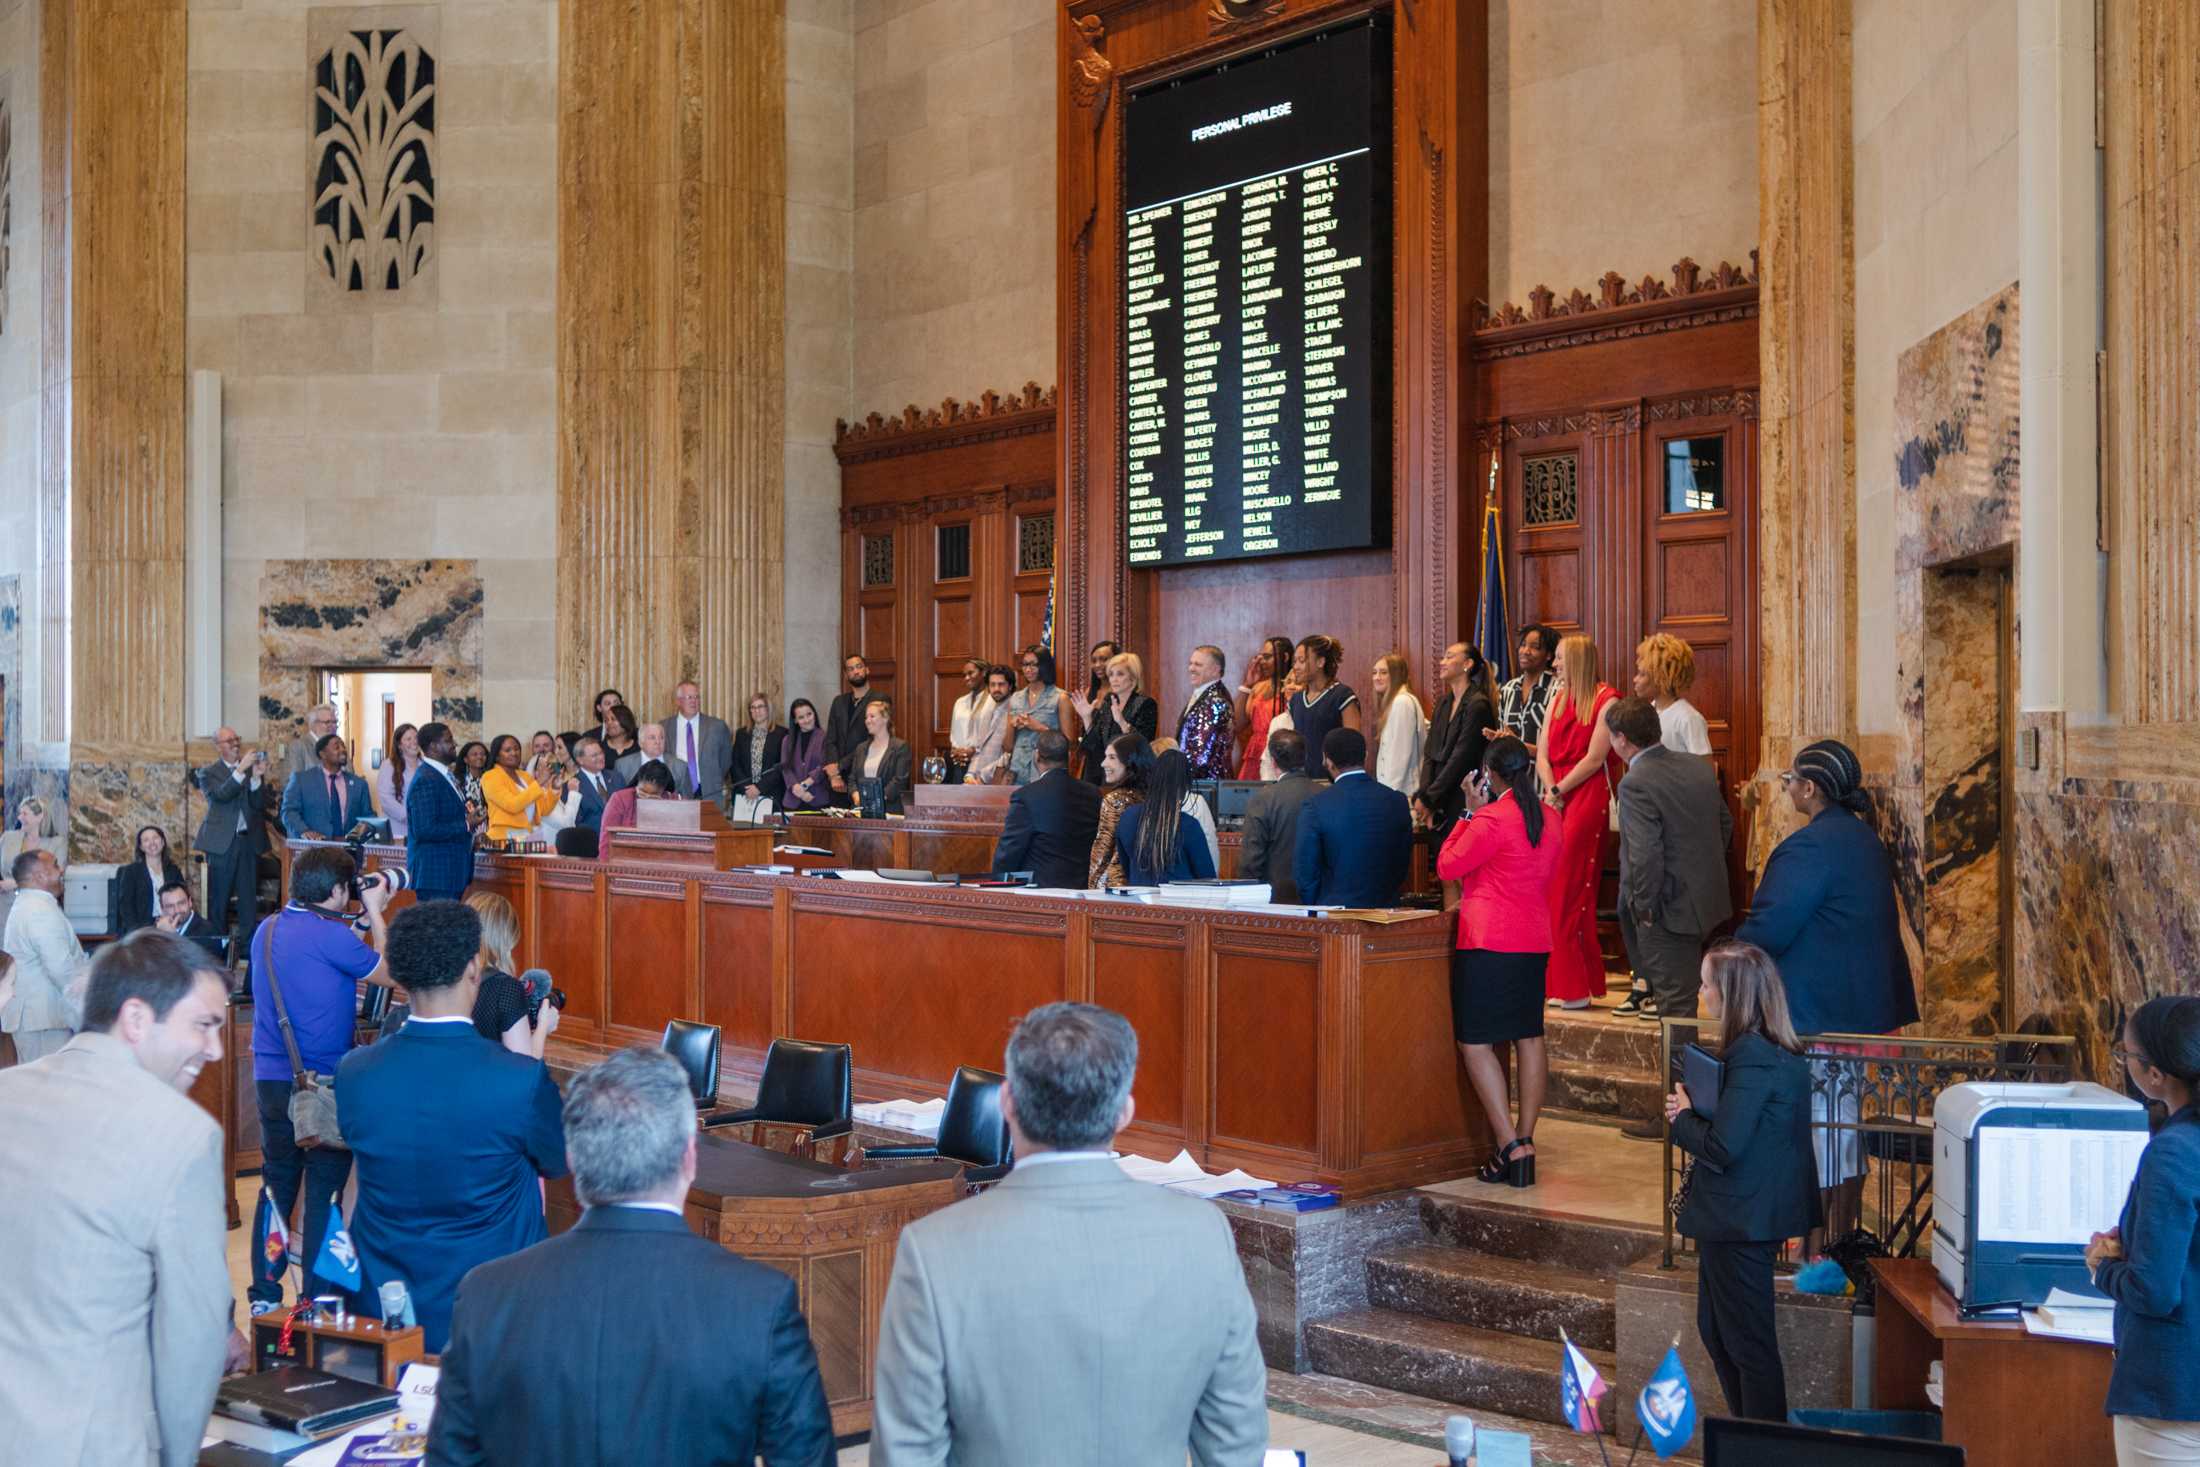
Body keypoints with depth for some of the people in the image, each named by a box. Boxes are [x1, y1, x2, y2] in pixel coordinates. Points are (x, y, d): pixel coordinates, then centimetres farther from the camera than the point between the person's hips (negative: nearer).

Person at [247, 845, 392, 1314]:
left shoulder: (268, 930, 8)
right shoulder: (330, 935, -16)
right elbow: (387, 974, -6)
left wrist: (361, 917, 19)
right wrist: (375, 913, 3)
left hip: (271, 1078, 7)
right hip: (323, 1082, -7)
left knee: (277, 1185, 15)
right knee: (324, 1190, 2)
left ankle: (265, 1296, 21)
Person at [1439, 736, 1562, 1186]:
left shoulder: (1490, 819, -15)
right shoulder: (1549, 817, 7)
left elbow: (1447, 867, -5)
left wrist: (1469, 813, 0)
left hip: (1489, 941, -7)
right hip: (1535, 940, 8)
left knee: (1475, 1041, -2)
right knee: (1529, 1038, 12)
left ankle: (1510, 1147, -8)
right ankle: (1525, 1142, 14)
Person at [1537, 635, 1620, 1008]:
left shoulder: (1605, 700, -5)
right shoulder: (1558, 699, 16)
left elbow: (1594, 758, -12)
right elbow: (1542, 754, 9)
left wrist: (1560, 791, -12)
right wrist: (1551, 790, -7)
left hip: (1588, 801, -7)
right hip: (1556, 804, 7)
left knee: (1571, 892, -8)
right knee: (1553, 890, 4)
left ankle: (1575, 987, -3)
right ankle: (1558, 982, 8)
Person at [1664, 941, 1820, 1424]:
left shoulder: (1752, 1058, -23)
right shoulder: (1773, 1051, 8)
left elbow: (1721, 1148, -26)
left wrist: (1683, 1117, -9)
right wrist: (1691, 1114, 2)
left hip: (1740, 1219, -10)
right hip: (1743, 1216, 10)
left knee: (1748, 1343, 2)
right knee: (1714, 1329, 21)